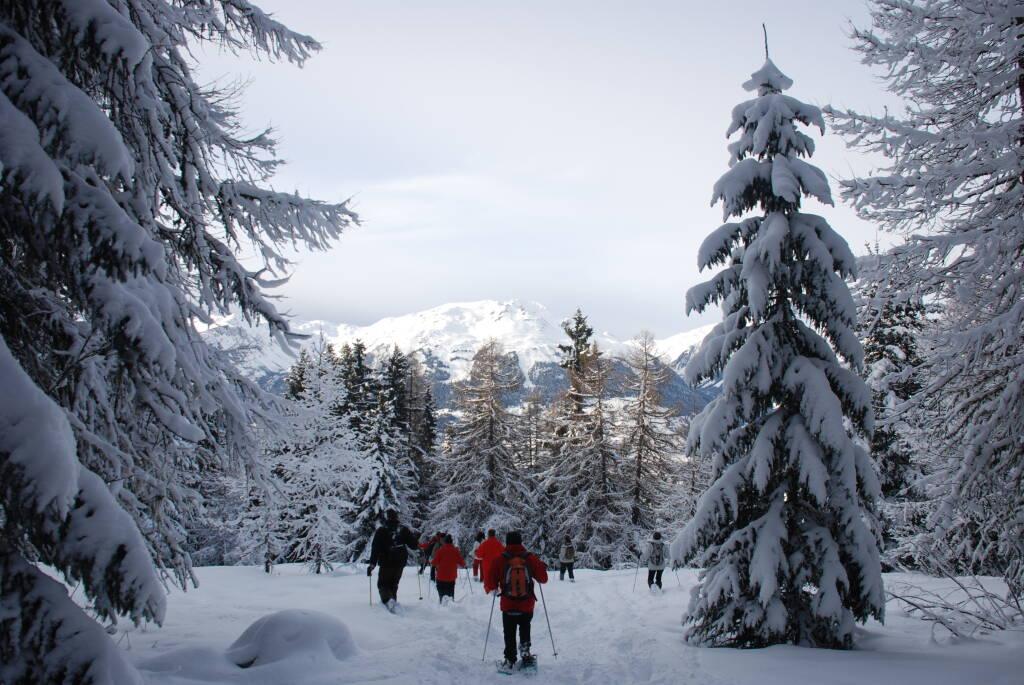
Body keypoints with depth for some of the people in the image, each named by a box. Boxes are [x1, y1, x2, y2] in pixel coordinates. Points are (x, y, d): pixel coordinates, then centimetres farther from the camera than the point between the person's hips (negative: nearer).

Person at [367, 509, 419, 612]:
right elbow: (413, 545, 3)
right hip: (400, 563, 3)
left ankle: (388, 600, -21)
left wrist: (372, 564, -9)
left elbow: (375, 549, -10)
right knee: (393, 584, 20)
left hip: (386, 563, -3)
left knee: (383, 584, 6)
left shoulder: (381, 531, -5)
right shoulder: (403, 529, 2)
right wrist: (415, 537, 24)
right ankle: (393, 601, 15)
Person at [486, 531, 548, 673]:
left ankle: (510, 661, 12)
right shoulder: (531, 558, -8)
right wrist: (541, 566, 18)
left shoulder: (499, 560, -11)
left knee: (509, 634, 14)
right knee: (525, 627, 27)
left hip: (508, 606, -1)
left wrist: (492, 588, 12)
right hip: (527, 605, 1)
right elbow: (543, 578, -1)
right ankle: (525, 649, 10)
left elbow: (489, 581, -10)